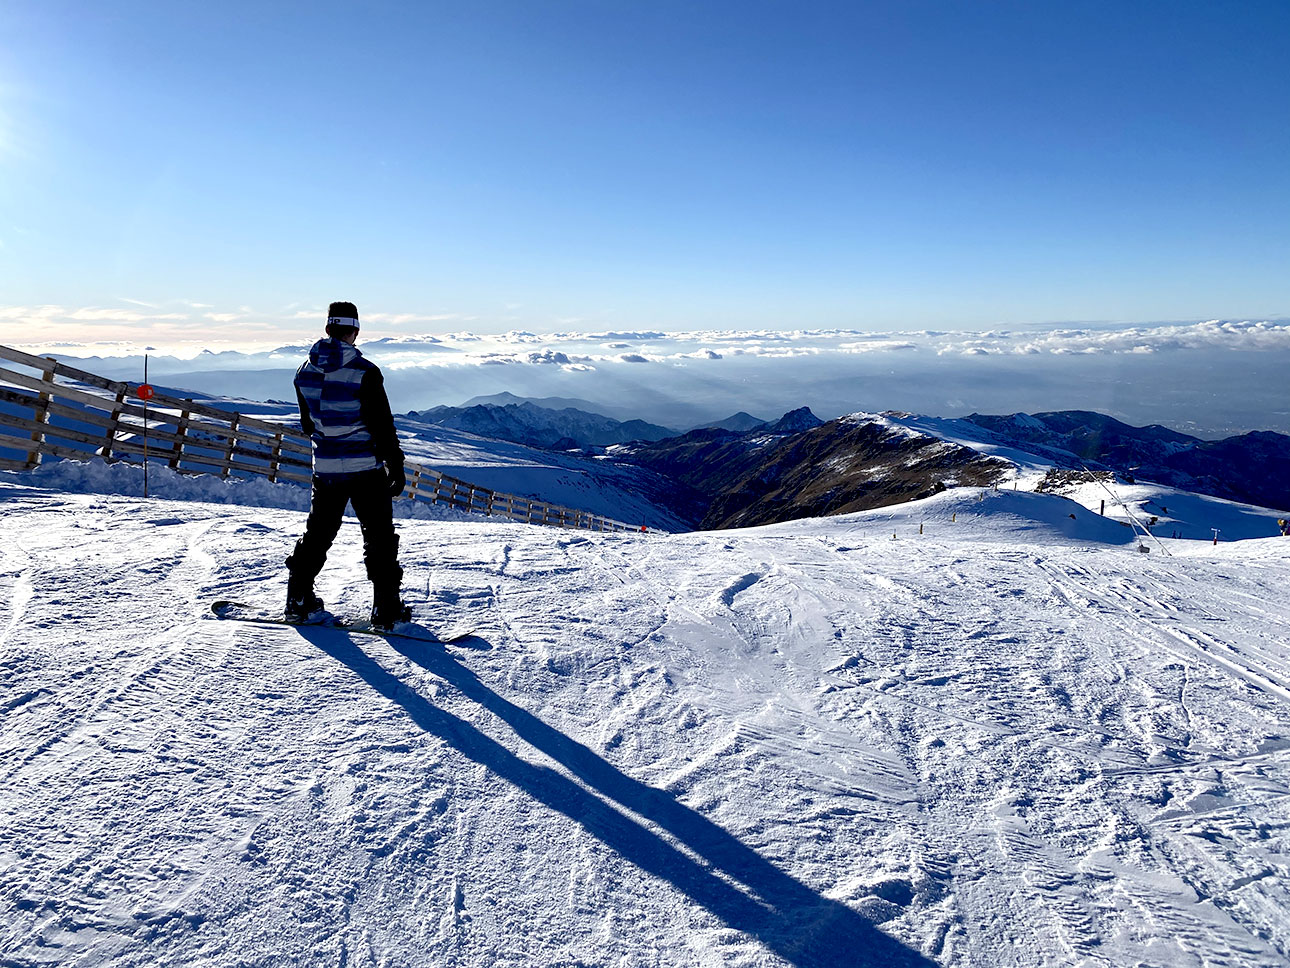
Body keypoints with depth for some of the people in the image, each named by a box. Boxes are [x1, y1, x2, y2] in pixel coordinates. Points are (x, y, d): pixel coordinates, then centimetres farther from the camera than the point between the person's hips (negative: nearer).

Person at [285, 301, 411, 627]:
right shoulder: (365, 372, -15)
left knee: (318, 533, 19)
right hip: (365, 468, -5)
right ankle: (386, 607, 3)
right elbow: (383, 425, -14)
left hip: (324, 468, 5)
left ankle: (298, 599, 23)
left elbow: (307, 422, 14)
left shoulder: (305, 371, 3)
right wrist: (396, 467, -7)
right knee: (379, 536, 4)